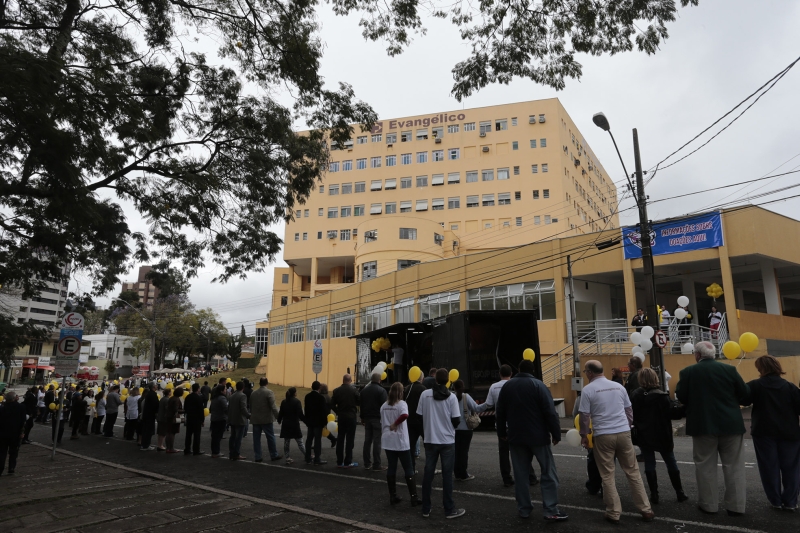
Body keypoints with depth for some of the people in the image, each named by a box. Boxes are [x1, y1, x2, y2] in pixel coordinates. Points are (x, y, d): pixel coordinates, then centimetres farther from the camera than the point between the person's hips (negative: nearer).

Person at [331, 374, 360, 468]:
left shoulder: (336, 390, -2)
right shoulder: (354, 390, -11)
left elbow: (332, 404, -4)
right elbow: (359, 401, -8)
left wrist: (338, 412, 9)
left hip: (341, 417, 3)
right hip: (351, 416, -3)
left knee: (340, 439, 11)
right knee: (350, 440, 3)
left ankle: (339, 462, 15)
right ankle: (347, 462, 5)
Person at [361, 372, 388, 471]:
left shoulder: (364, 390, 9)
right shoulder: (381, 390, -11)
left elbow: (361, 405, 13)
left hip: (367, 418, 6)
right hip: (377, 418, -6)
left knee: (367, 440, 10)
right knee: (377, 441, -4)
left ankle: (367, 463, 14)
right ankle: (376, 465, -2)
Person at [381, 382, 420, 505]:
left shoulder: (384, 406, 7)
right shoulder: (401, 403, -10)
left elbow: (382, 423, 12)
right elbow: (405, 415, -32)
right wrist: (395, 424, -18)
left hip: (388, 441, 5)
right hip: (400, 441, -5)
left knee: (391, 468, 12)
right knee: (408, 469, 3)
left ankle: (393, 496, 16)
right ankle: (414, 497, 5)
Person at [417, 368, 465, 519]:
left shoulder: (425, 394, -4)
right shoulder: (451, 397, -8)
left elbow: (419, 417, 0)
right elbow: (456, 420, -8)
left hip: (430, 440, 2)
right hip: (447, 441, -2)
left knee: (428, 474, 9)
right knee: (447, 475, 5)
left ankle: (426, 509, 16)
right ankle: (449, 510, 11)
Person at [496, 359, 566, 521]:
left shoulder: (507, 386, 6)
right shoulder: (538, 385, -8)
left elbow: (500, 412, 11)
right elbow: (550, 413, -13)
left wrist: (502, 432, 21)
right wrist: (556, 434, -5)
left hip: (516, 437, 4)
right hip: (538, 436, -4)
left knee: (521, 474, 11)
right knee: (549, 473, 4)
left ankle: (524, 509, 15)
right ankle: (551, 511, 0)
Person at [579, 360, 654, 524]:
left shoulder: (587, 390, -7)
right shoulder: (618, 386, 8)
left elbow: (585, 415, -7)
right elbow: (629, 410, 14)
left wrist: (583, 435, 6)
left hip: (603, 436, -4)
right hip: (624, 432, 4)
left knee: (607, 475, 6)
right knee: (633, 472, 13)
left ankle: (614, 513, 10)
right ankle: (646, 510, 18)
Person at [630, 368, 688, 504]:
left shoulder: (635, 395, -3)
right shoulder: (661, 396, -14)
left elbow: (632, 415, -1)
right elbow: (671, 413, -15)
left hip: (644, 435, 2)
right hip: (661, 435, -2)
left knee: (649, 465, 7)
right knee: (671, 463, 14)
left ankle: (654, 495, 8)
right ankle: (680, 493, 22)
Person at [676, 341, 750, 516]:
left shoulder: (688, 372, -6)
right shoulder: (729, 370, -3)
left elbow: (681, 397, -3)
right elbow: (745, 395, -1)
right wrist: (730, 400, 19)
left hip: (703, 425, -1)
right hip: (730, 424, 2)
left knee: (705, 466, 9)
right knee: (734, 466, 11)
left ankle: (708, 504, 15)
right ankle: (736, 506, 16)